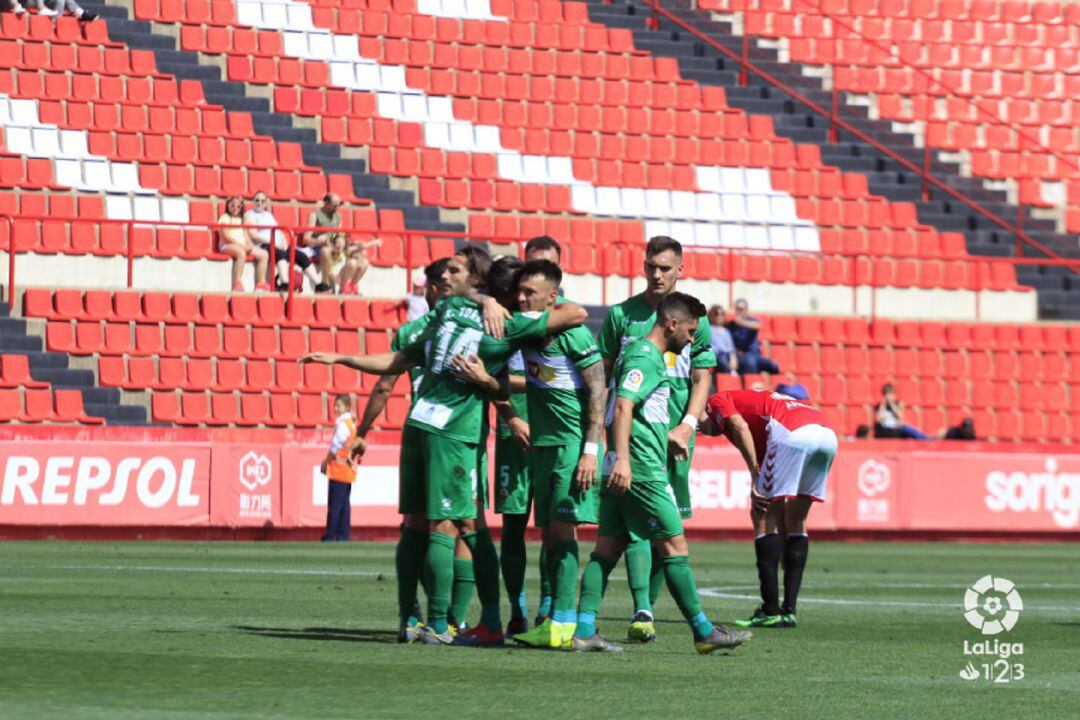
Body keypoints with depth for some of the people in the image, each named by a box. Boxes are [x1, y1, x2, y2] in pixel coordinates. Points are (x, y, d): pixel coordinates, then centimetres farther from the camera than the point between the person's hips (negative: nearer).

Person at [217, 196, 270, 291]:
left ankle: (261, 283, -12)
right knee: (241, 252, -40)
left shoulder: (241, 220, 26)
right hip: (227, 245, -8)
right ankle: (237, 283, -44)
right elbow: (226, 235, -9)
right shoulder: (225, 218, 3)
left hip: (243, 246, 8)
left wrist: (249, 244, -4)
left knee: (263, 254, -6)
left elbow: (245, 235, 19)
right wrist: (240, 244, -17)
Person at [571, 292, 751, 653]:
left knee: (607, 549, 5)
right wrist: (622, 458, -32)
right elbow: (623, 406, -23)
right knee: (674, 546, -4)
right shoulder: (645, 357, -11)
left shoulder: (638, 352, 20)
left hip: (621, 471, 10)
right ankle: (703, 632, 0)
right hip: (642, 471, -10)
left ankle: (584, 630, 0)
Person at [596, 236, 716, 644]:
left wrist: (687, 425, -7)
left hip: (674, 436, 1)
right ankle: (641, 612, -19)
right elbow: (602, 373, 9)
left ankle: (647, 606, 14)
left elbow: (702, 379, 7)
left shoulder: (695, 320, 8)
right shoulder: (621, 315, 7)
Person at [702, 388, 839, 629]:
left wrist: (755, 478, -6)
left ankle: (771, 611, 0)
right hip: (828, 434, 8)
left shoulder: (716, 402, 19)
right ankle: (789, 609, 17)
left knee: (765, 521, 2)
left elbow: (740, 426, -4)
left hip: (792, 434, -8)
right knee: (795, 522, 19)